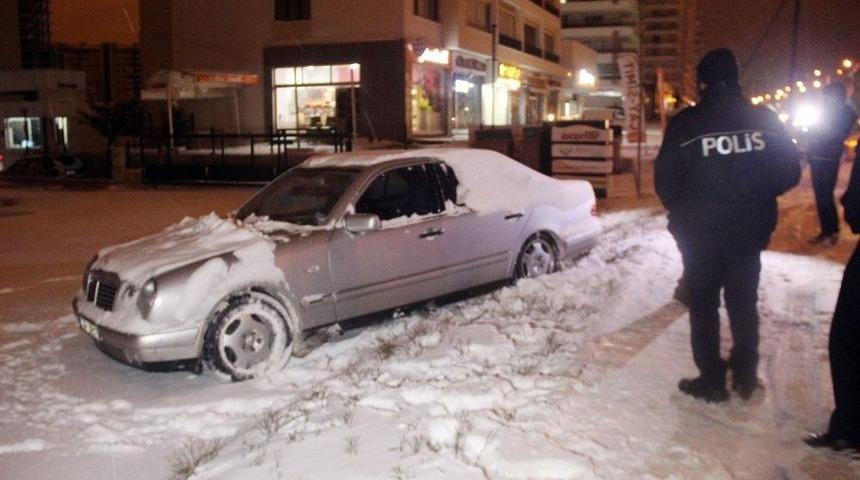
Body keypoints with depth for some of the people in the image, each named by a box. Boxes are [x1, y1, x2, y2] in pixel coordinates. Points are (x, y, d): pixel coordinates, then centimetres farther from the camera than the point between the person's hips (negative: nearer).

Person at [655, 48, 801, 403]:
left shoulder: (686, 123, -13)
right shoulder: (764, 120, -4)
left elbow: (665, 181, -12)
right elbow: (789, 173, 1)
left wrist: (683, 212, 7)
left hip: (700, 232, -3)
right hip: (750, 230, 3)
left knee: (703, 305, 10)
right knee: (744, 302, 18)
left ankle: (711, 380, 15)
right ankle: (746, 376, 27)